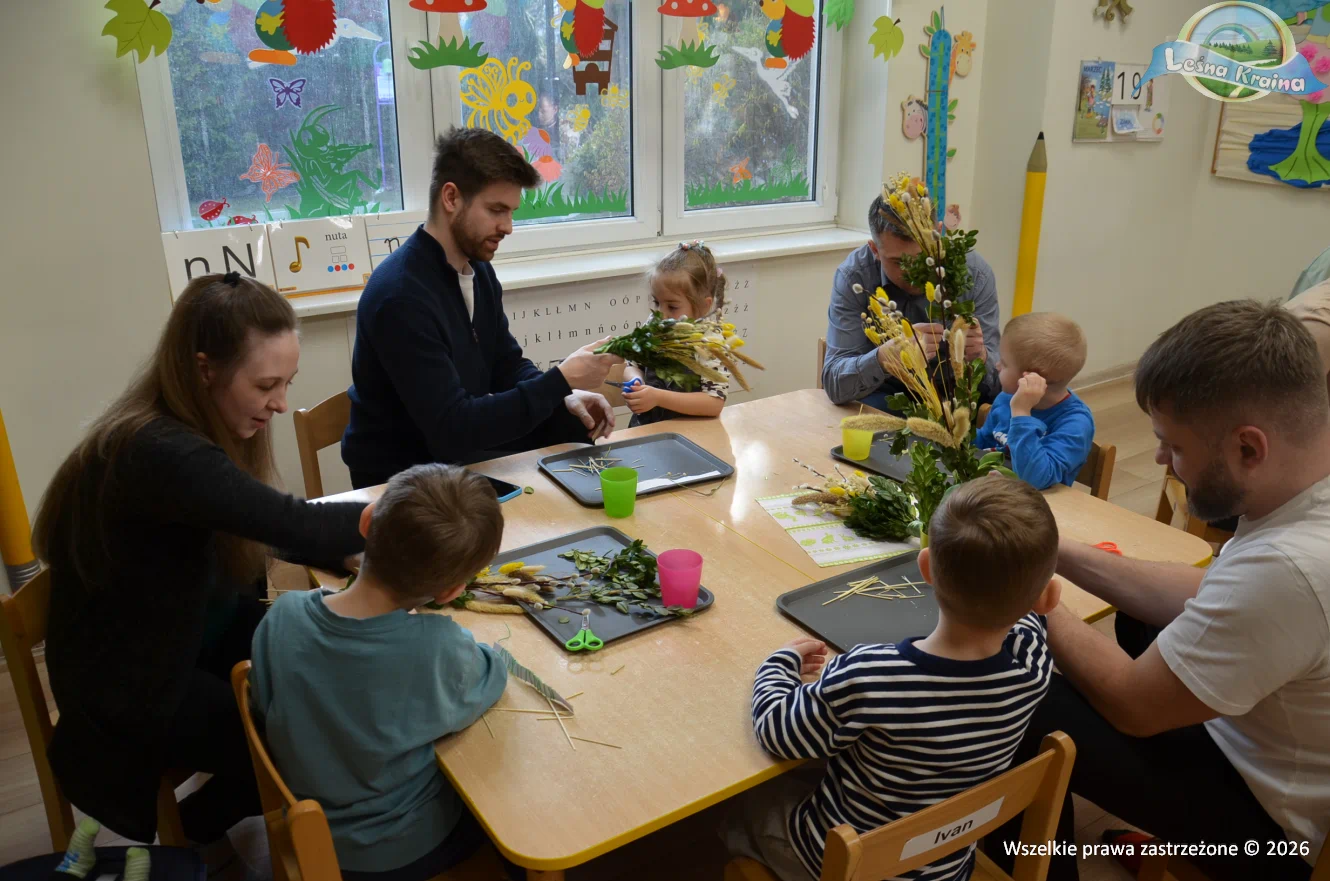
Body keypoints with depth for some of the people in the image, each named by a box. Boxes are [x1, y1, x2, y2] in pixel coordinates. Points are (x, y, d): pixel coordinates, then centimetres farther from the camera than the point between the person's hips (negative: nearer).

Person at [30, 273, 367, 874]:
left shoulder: (198, 426, -4)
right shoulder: (160, 454, -34)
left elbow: (271, 527, 3)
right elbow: (297, 524, -39)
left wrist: (357, 553, -13)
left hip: (200, 638, 8)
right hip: (132, 689, -8)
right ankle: (193, 832, 23)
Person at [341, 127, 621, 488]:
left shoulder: (478, 268, 2)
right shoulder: (401, 294, -27)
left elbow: (507, 364, 10)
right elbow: (452, 430, -31)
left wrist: (565, 397, -11)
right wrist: (560, 380, -28)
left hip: (463, 441, 8)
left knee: (582, 435, -2)